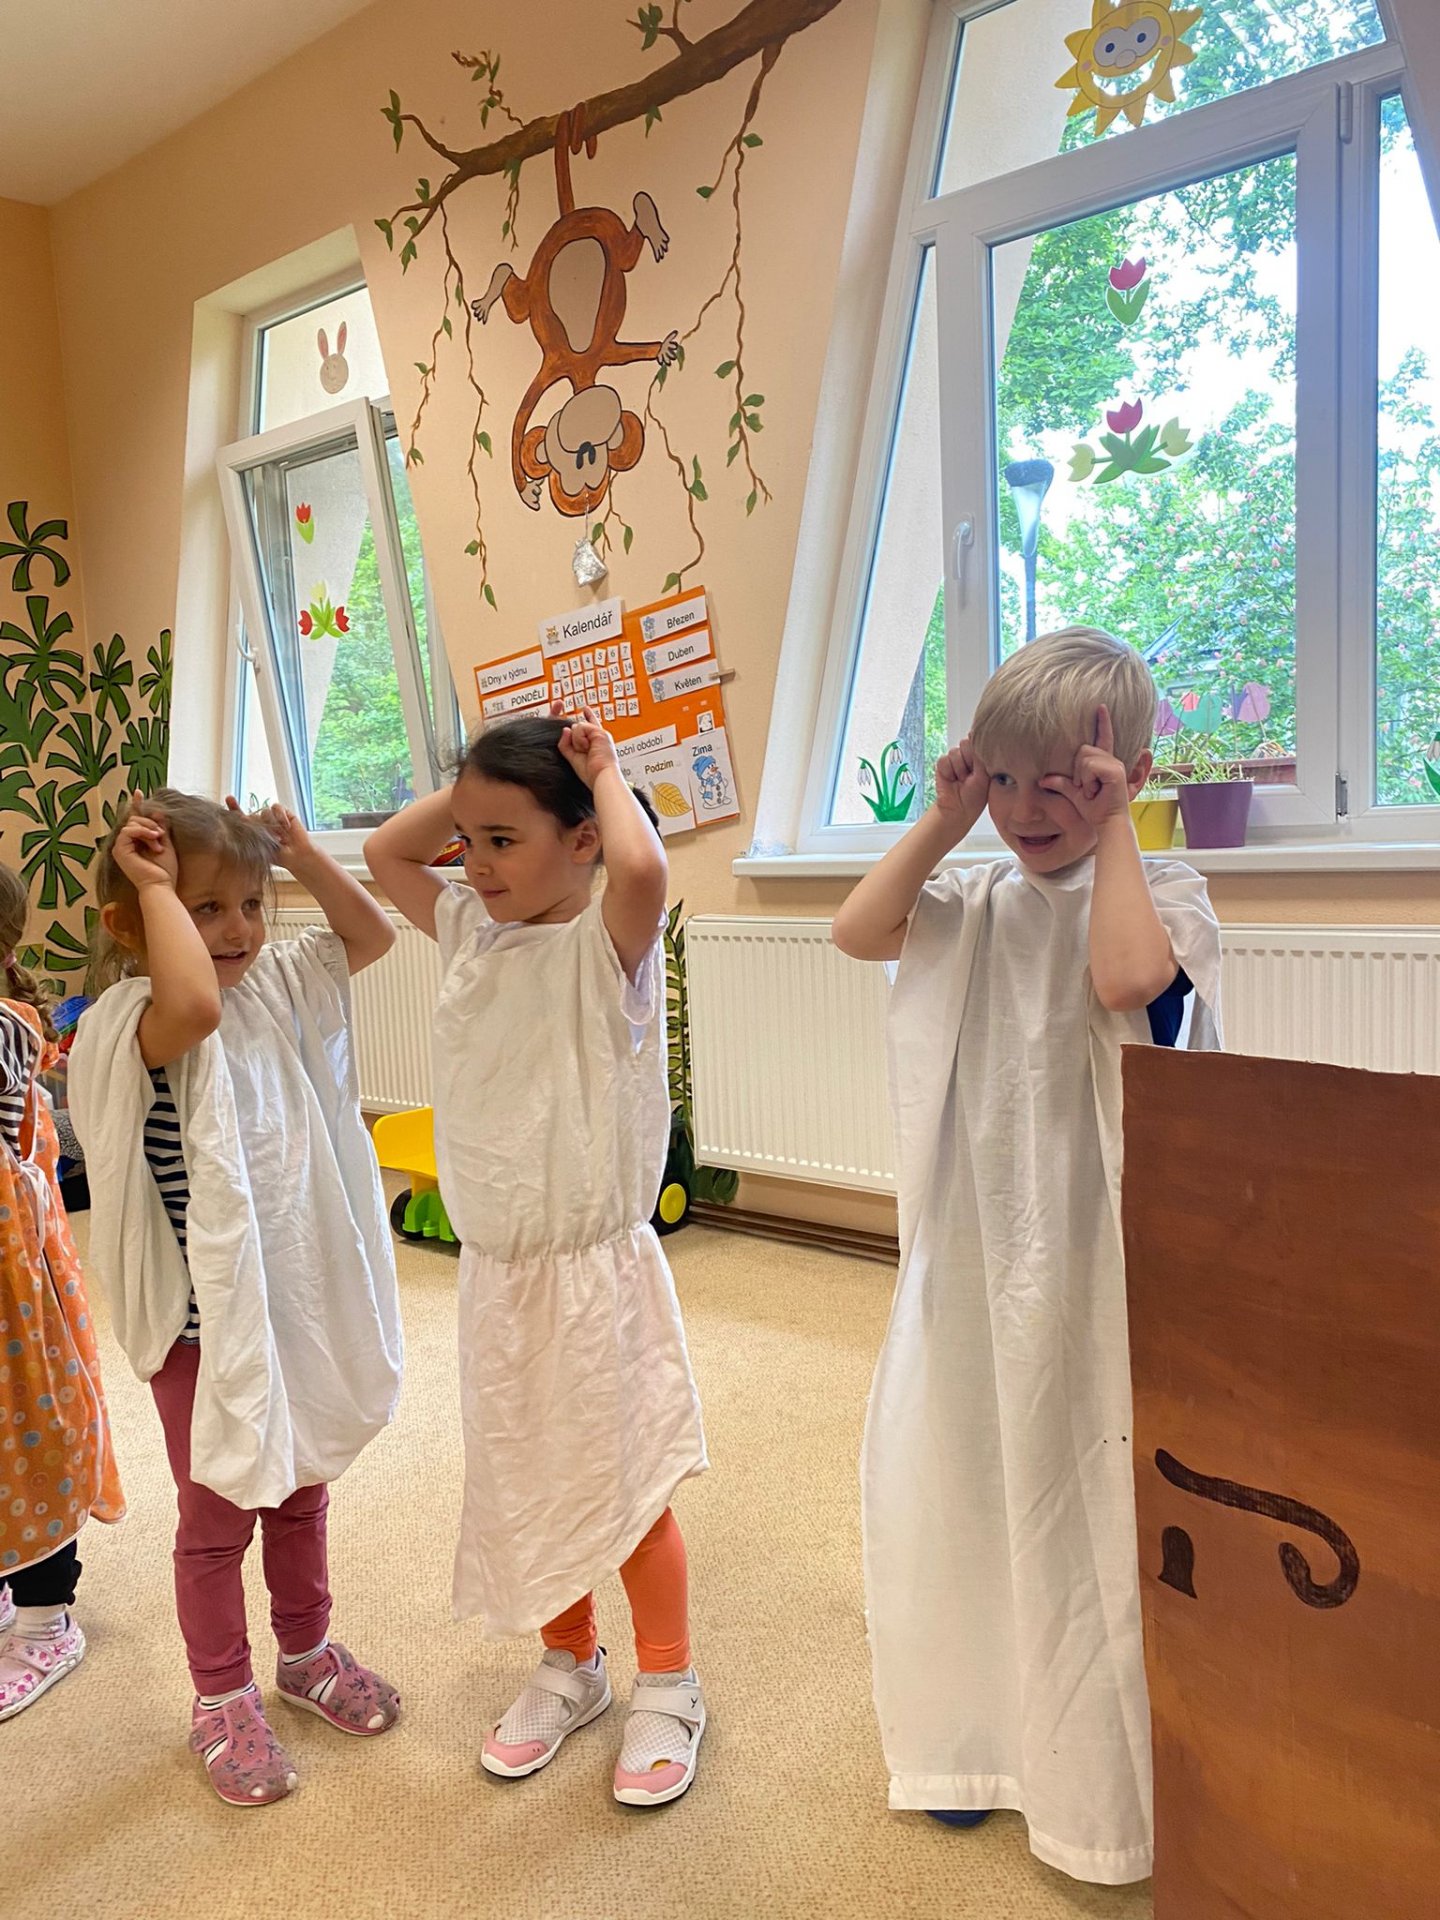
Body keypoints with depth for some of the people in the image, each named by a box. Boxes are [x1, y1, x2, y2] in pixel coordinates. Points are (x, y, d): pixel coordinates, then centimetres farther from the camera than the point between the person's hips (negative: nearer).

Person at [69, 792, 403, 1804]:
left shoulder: (276, 986, -1)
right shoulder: (132, 1025, -22)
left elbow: (371, 935, 6)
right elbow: (193, 1007, -45)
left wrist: (299, 851, -5)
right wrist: (157, 886, -32)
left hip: (299, 1298, 6)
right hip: (204, 1316, -6)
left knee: (300, 1494, 23)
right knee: (217, 1516, 13)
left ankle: (308, 1649, 45)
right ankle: (223, 1701, 35)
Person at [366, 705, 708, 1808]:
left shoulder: (607, 940, -16)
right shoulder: (472, 930, 4)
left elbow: (642, 867, -38)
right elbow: (386, 853, 17)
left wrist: (605, 772, -19)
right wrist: (474, 791, 4)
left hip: (596, 1263, -6)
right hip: (497, 1268, 7)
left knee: (629, 1487, 9)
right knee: (530, 1485, 20)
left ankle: (668, 1688, 32)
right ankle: (570, 1671, 42)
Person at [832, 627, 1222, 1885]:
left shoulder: (1162, 893, -7)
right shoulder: (978, 898, 5)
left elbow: (1127, 980, -29)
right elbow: (859, 932, -8)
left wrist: (1113, 832, -20)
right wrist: (943, 823, -8)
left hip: (1100, 1260, -5)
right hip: (975, 1257, 5)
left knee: (1092, 1507, 8)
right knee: (956, 1480, 16)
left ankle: (1106, 1777, 31)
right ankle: (982, 1735, 40)